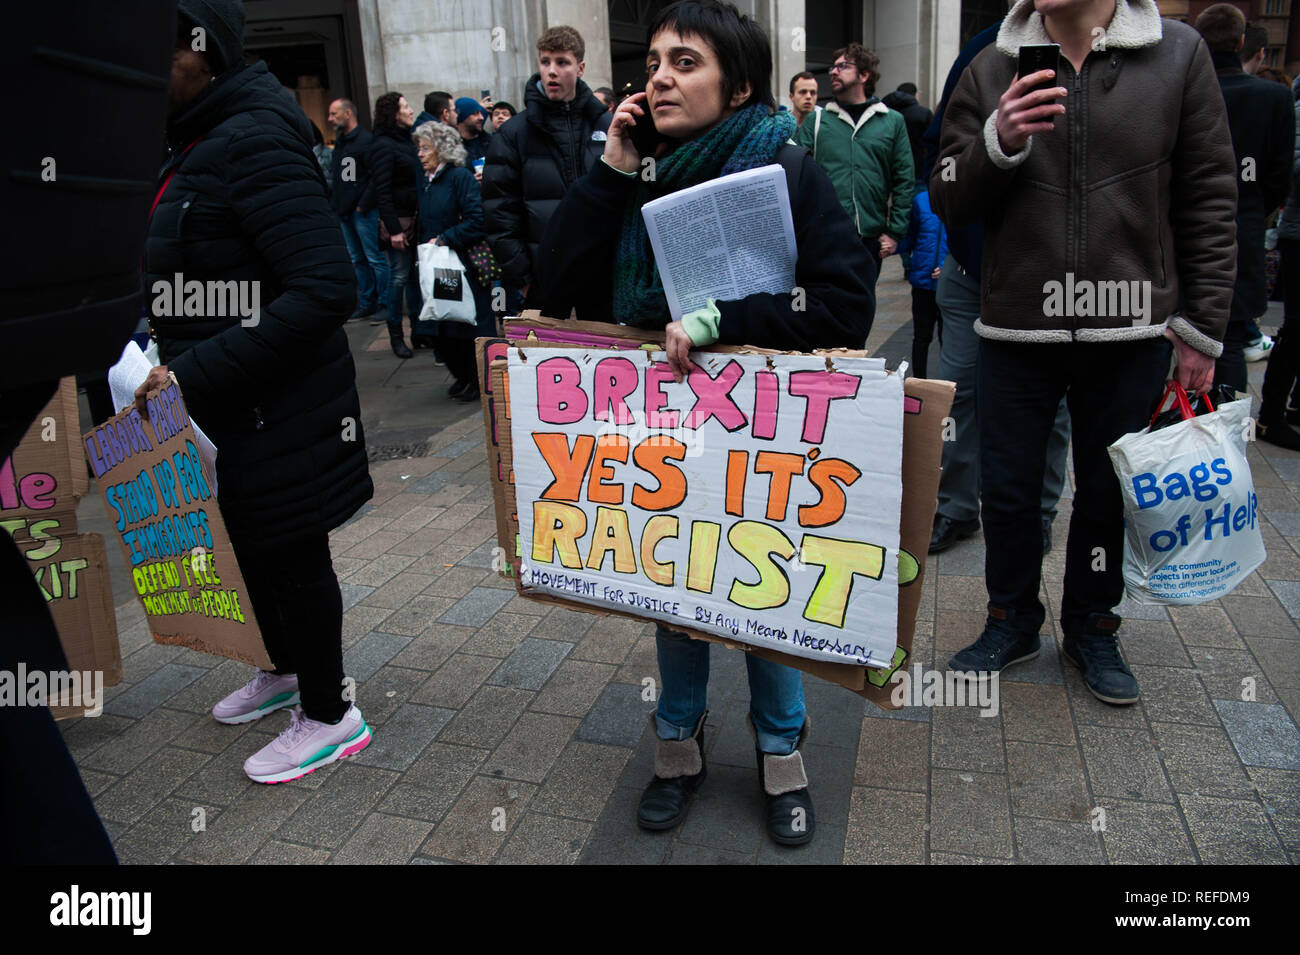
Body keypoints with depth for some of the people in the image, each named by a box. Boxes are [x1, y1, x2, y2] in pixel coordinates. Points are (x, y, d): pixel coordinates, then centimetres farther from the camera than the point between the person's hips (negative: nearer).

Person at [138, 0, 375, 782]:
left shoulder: (255, 143, -21)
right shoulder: (196, 144, 8)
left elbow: (326, 289, -29)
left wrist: (197, 373, -28)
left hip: (278, 411, -9)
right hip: (224, 410, 9)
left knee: (290, 555, 5)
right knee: (250, 545, 22)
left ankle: (330, 716, 26)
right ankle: (285, 671, 45)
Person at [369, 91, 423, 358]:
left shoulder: (406, 141, 14)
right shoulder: (383, 145, -10)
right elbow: (382, 191, -14)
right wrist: (394, 229, -18)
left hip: (416, 218, 7)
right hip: (398, 220, -7)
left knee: (416, 274, 11)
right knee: (399, 276, -2)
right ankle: (395, 334, 8)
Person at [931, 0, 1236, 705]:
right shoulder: (991, 70, 3)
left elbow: (1208, 200, 2)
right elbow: (946, 203, 2)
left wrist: (1201, 328, -1)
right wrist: (997, 143, -18)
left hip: (1130, 331, 0)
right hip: (1015, 330, 1)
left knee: (1108, 491, 12)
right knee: (1007, 489, 8)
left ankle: (1092, 627, 33)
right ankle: (1012, 621, 31)